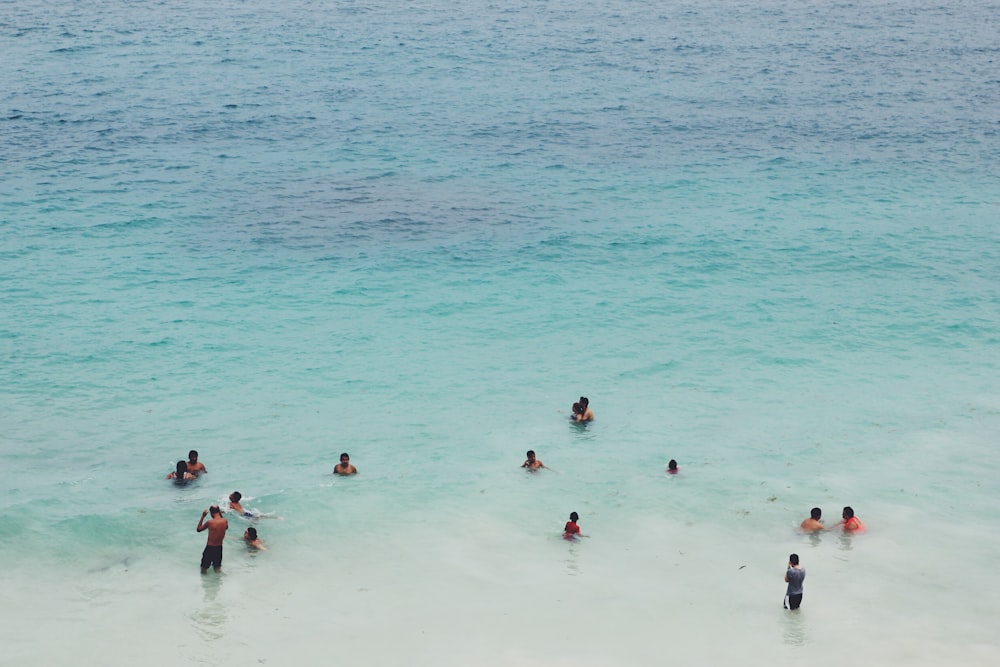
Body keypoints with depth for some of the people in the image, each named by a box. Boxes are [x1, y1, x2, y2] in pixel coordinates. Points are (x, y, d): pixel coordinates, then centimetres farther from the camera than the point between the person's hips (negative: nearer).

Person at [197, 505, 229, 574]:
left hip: (209, 548, -4)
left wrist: (203, 516, 1)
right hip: (219, 548, 4)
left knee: (204, 567, 9)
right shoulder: (225, 521, -8)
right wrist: (221, 515, 16)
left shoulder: (209, 522, -18)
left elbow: (199, 529, -1)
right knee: (218, 567, 20)